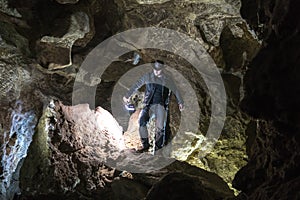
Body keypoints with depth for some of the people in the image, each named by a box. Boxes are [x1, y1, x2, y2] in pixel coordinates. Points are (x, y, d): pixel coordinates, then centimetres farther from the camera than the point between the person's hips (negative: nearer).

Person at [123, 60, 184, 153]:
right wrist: (127, 95, 20)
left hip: (160, 105, -1)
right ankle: (145, 145, -11)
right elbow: (136, 85, 15)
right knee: (141, 121, -21)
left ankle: (158, 146, 1)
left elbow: (175, 91, 19)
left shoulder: (168, 79, 7)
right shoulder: (148, 76, 6)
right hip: (148, 104, 1)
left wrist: (180, 102, 22)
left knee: (159, 127, -16)